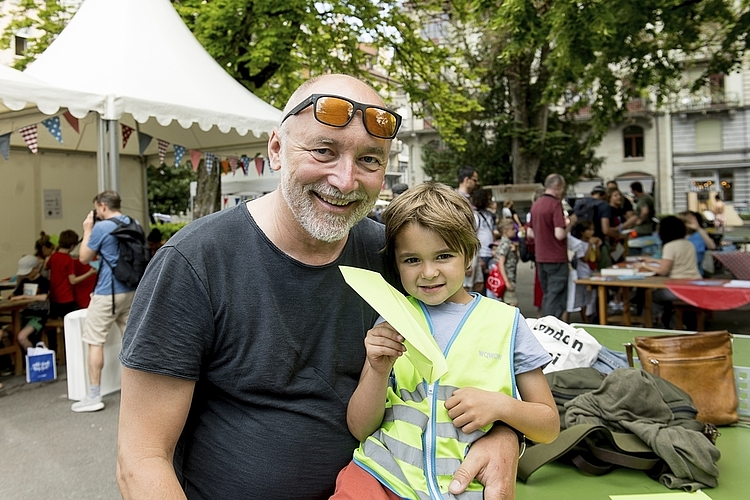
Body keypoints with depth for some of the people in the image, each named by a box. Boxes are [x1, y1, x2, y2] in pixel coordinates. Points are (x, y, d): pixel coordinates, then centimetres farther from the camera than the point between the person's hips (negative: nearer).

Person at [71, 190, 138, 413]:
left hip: (108, 292, -7)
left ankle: (94, 397, 2)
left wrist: (87, 230, 5)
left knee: (95, 341, 0)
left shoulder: (101, 228, -13)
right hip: (131, 290, 7)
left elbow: (84, 258, -3)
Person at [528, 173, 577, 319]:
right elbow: (560, 234, -21)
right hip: (556, 259, -8)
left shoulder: (536, 204, 9)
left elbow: (530, 233, 16)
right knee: (556, 299, -1)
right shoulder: (555, 204, -15)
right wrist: (570, 222, -5)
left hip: (541, 259, 8)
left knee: (546, 296, 18)